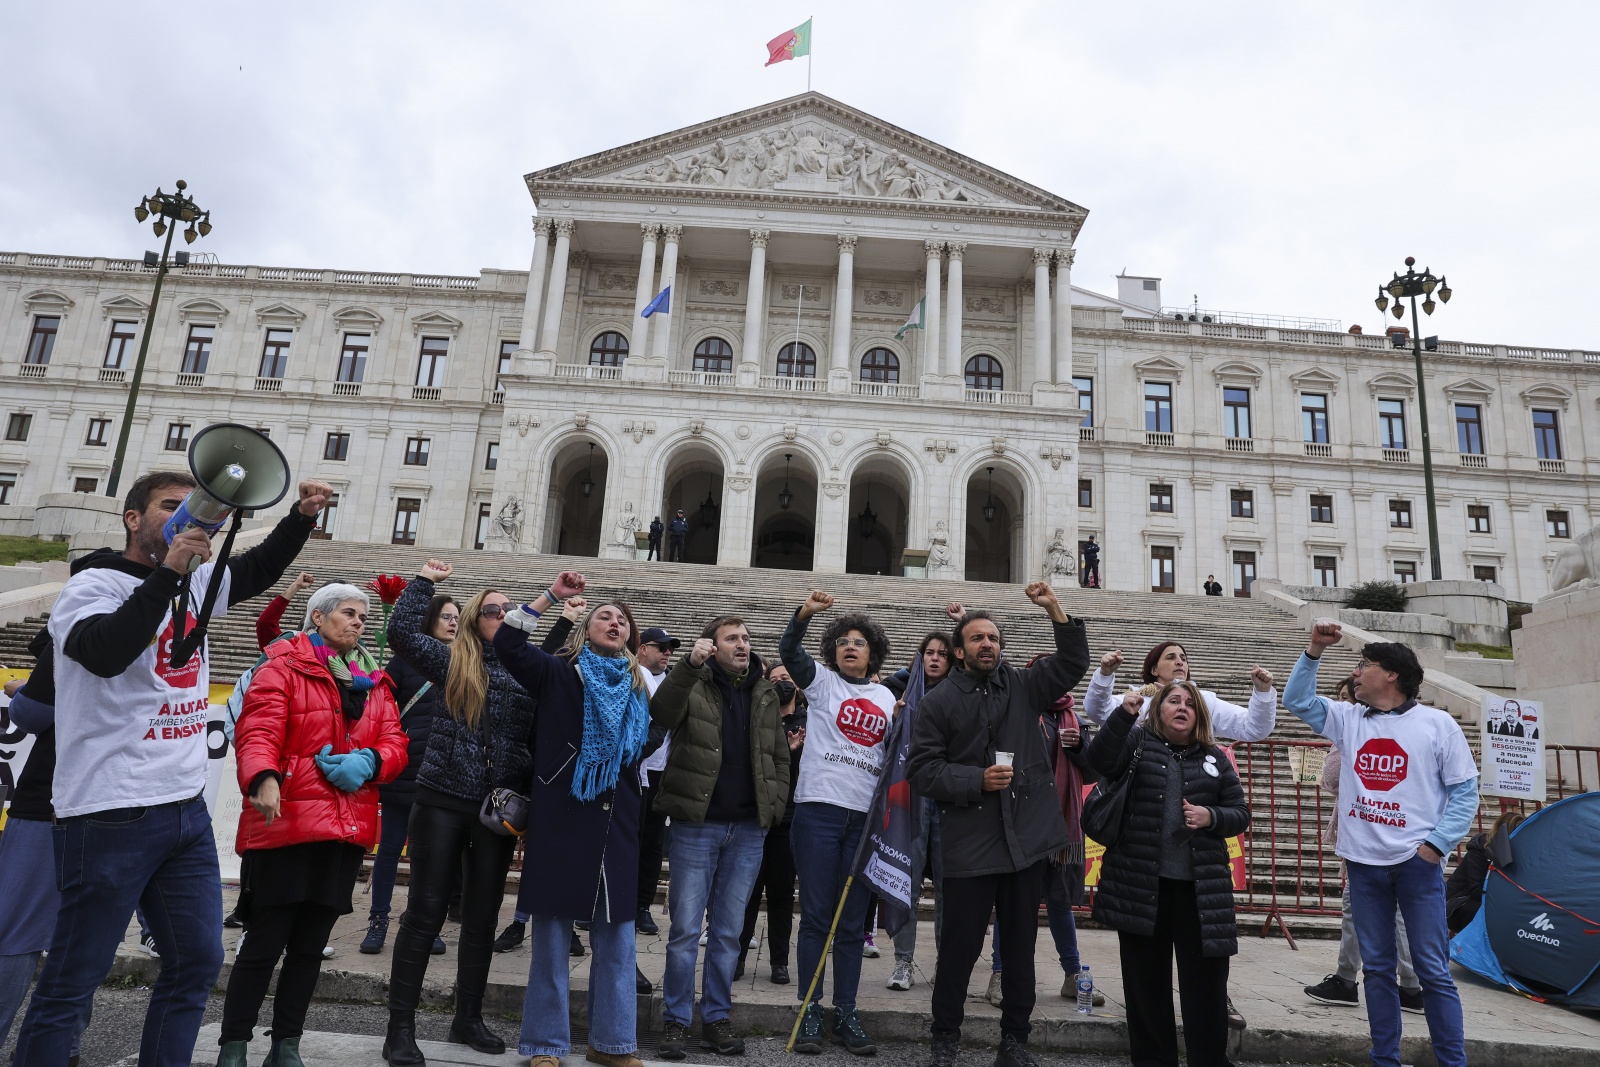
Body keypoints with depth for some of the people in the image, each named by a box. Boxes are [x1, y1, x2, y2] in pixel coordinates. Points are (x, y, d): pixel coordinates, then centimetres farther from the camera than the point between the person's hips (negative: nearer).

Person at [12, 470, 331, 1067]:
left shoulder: (194, 584, 11)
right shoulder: (95, 585, -9)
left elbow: (258, 569, 26)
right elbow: (105, 652, -28)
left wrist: (302, 516, 10)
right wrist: (167, 572, -30)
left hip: (187, 811, 7)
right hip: (112, 817, -7)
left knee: (197, 963, 11)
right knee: (72, 983, 1)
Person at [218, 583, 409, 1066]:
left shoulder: (373, 681, 16)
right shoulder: (283, 668, -3)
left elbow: (395, 744, 10)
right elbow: (258, 733, -16)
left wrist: (368, 761, -11)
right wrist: (264, 779, -35)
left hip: (347, 830, 6)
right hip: (287, 825, -6)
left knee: (310, 946, 13)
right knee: (266, 942, -1)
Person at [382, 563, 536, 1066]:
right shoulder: (454, 661, 2)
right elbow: (401, 631, -8)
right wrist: (424, 581, -1)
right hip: (443, 802, -2)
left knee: (482, 915, 13)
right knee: (425, 912, 3)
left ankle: (468, 1017, 29)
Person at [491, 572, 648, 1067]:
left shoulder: (636, 687, 12)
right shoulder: (559, 673, 1)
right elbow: (506, 643, -13)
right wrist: (552, 596, -13)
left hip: (615, 822, 4)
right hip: (558, 817, -4)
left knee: (616, 934, 8)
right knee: (551, 930, 5)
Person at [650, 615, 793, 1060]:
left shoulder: (766, 693, 9)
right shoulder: (693, 686, -3)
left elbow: (781, 755, 15)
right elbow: (660, 715, -23)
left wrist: (775, 805, 4)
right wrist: (689, 665, -34)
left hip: (748, 830, 3)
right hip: (696, 825, -3)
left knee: (728, 931, 11)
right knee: (685, 929, 3)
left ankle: (716, 1018, 24)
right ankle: (676, 1020, 17)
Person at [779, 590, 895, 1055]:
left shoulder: (885, 697, 15)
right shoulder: (822, 680, 5)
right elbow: (788, 651, -13)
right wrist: (805, 613, -31)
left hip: (866, 816, 3)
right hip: (819, 809, -3)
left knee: (852, 920, 8)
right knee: (816, 915, 1)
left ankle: (846, 1014, 16)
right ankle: (809, 1011, 11)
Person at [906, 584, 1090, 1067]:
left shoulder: (1022, 687, 9)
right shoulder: (939, 702, -1)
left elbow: (1074, 662, 8)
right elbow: (921, 768, -5)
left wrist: (1054, 609, -4)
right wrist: (977, 780, -15)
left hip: (1027, 839, 3)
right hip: (969, 843, -3)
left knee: (1021, 945, 13)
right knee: (960, 944, 5)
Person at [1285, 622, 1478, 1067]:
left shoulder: (1437, 724, -1)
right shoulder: (1348, 719, 8)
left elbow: (1464, 792, 0)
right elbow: (1297, 699, 11)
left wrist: (1435, 844, -9)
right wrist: (1314, 650, 1)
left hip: (1417, 862, -3)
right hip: (1363, 863, 4)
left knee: (1433, 970, 1)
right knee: (1376, 968, 11)